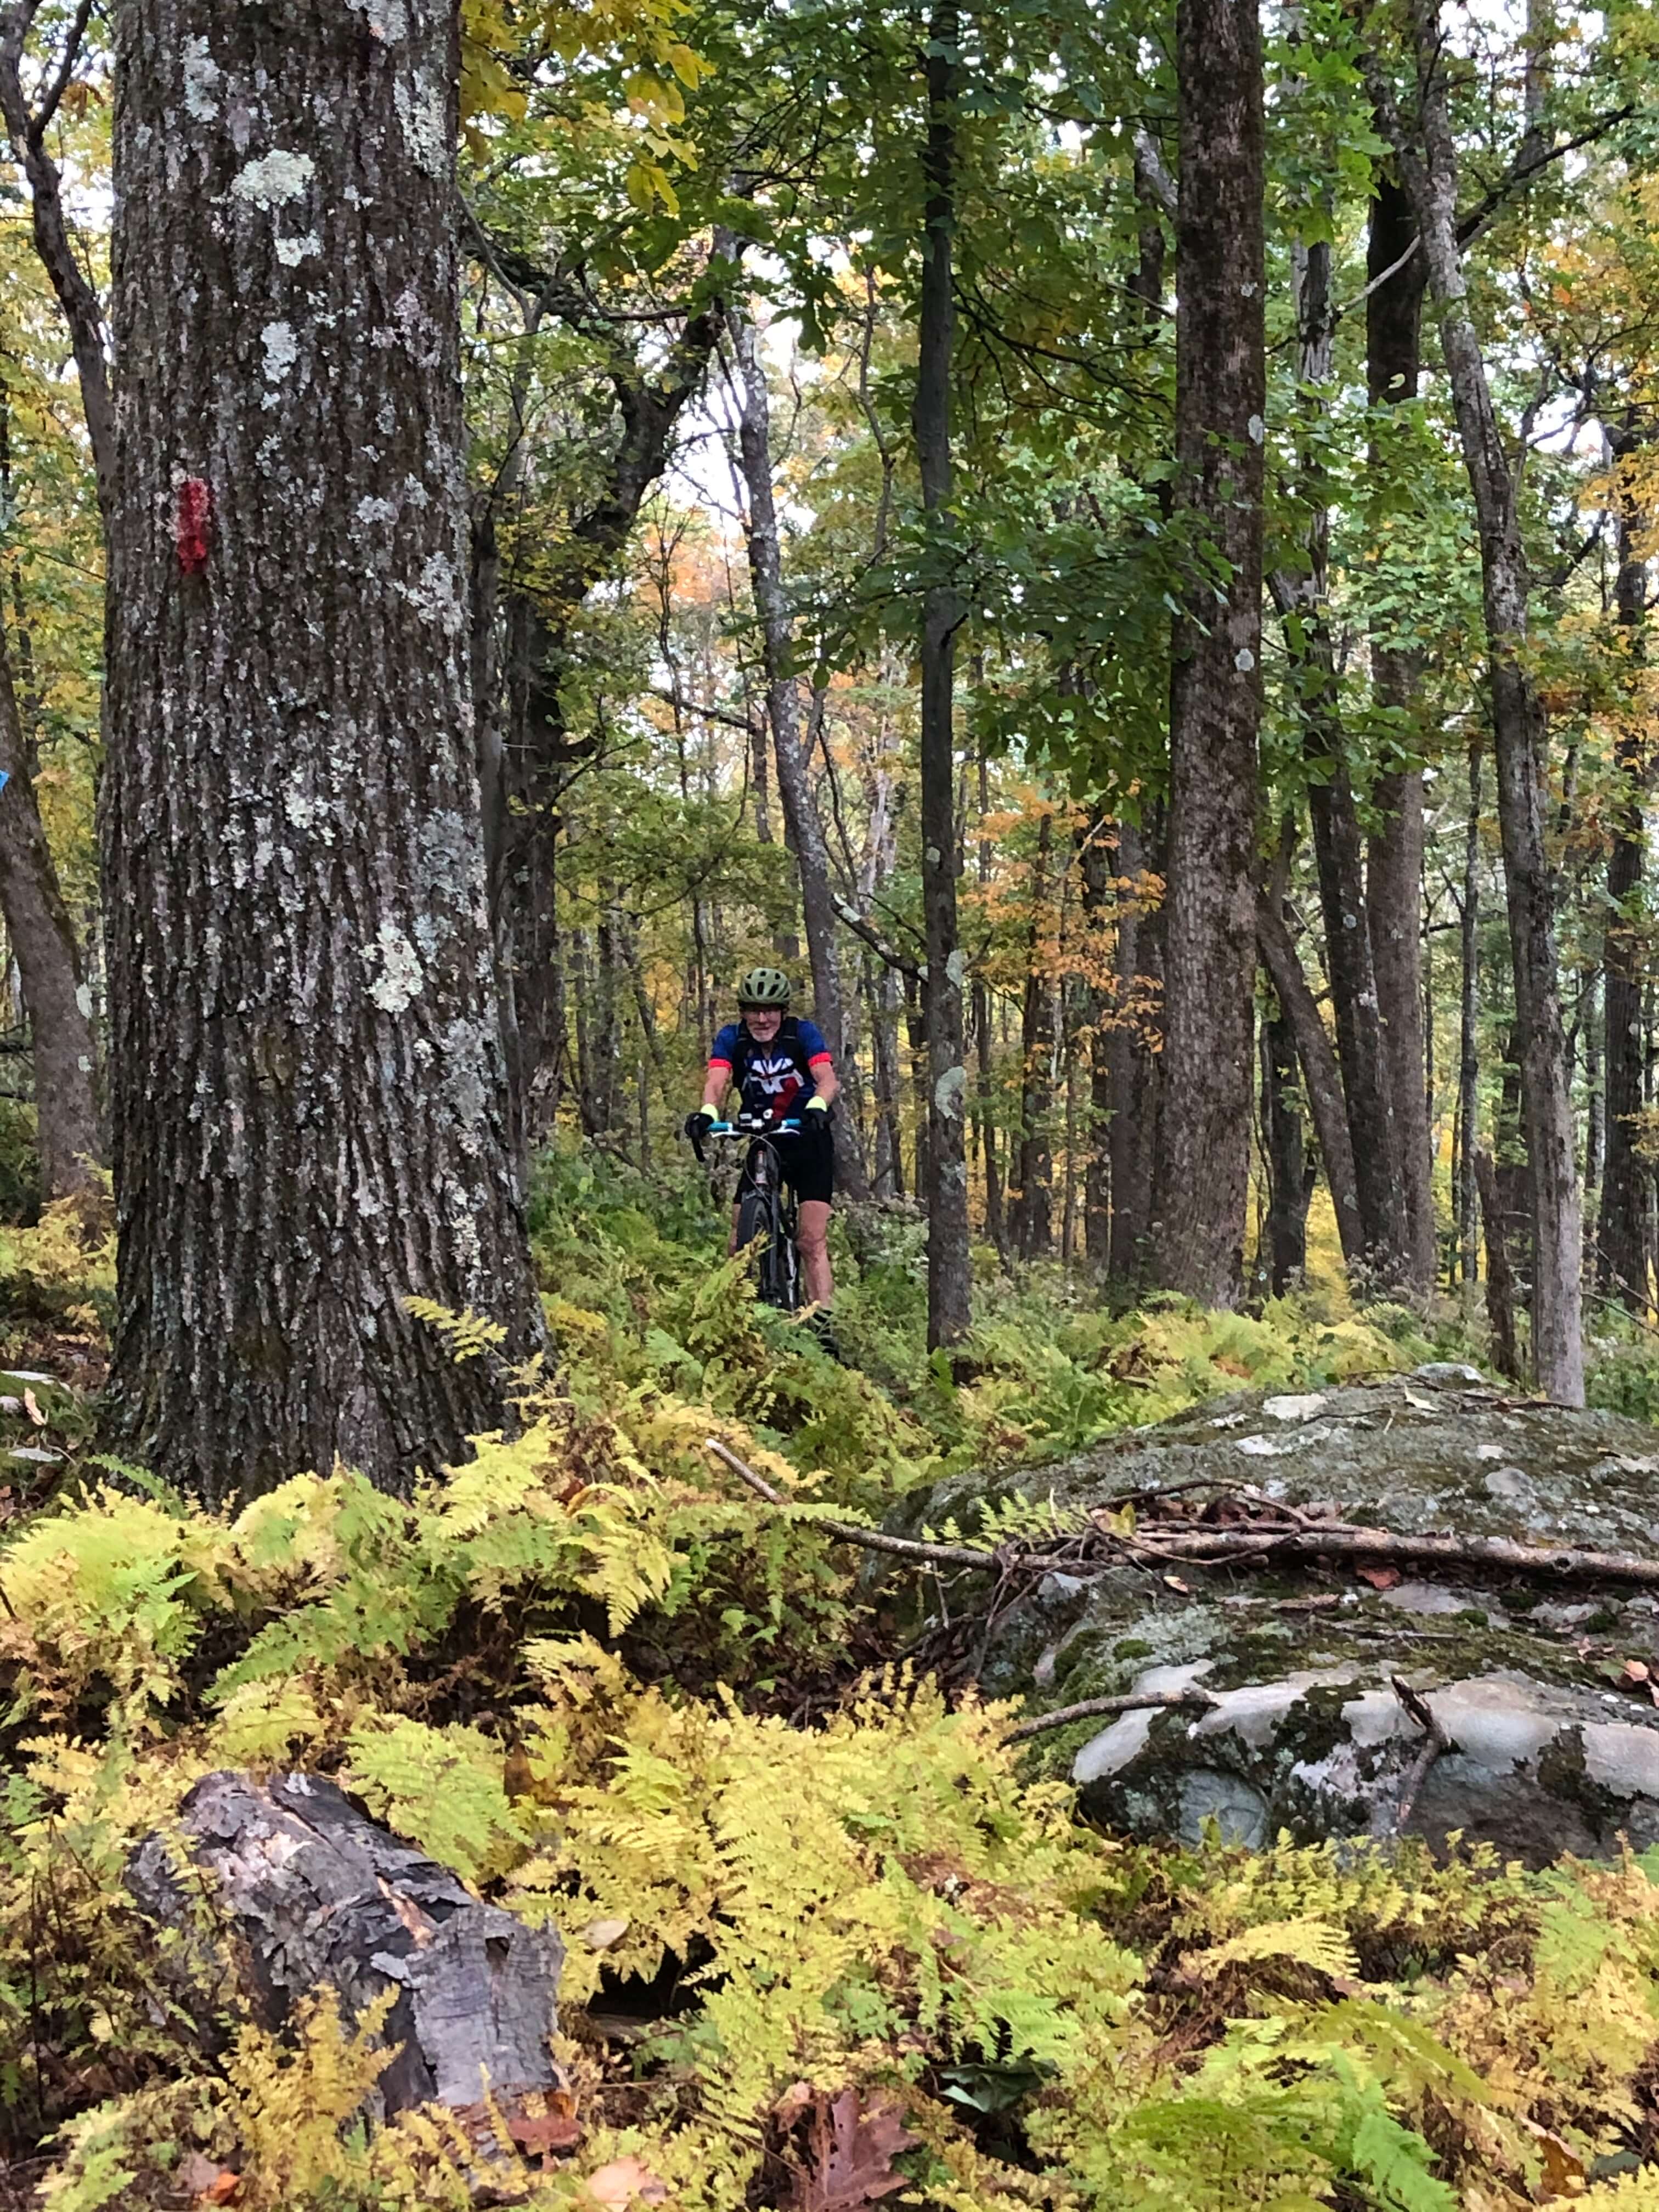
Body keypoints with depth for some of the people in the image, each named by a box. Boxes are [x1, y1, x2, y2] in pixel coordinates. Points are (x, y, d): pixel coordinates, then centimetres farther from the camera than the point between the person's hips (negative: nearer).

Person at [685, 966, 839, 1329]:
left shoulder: (803, 1033, -13)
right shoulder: (732, 1039, -8)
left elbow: (828, 1079, -27)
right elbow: (717, 1081, -24)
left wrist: (817, 1107, -50)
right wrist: (708, 1112, -47)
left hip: (808, 1141, -3)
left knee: (812, 1241, -12)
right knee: (741, 1243, -4)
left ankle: (822, 1323, -13)